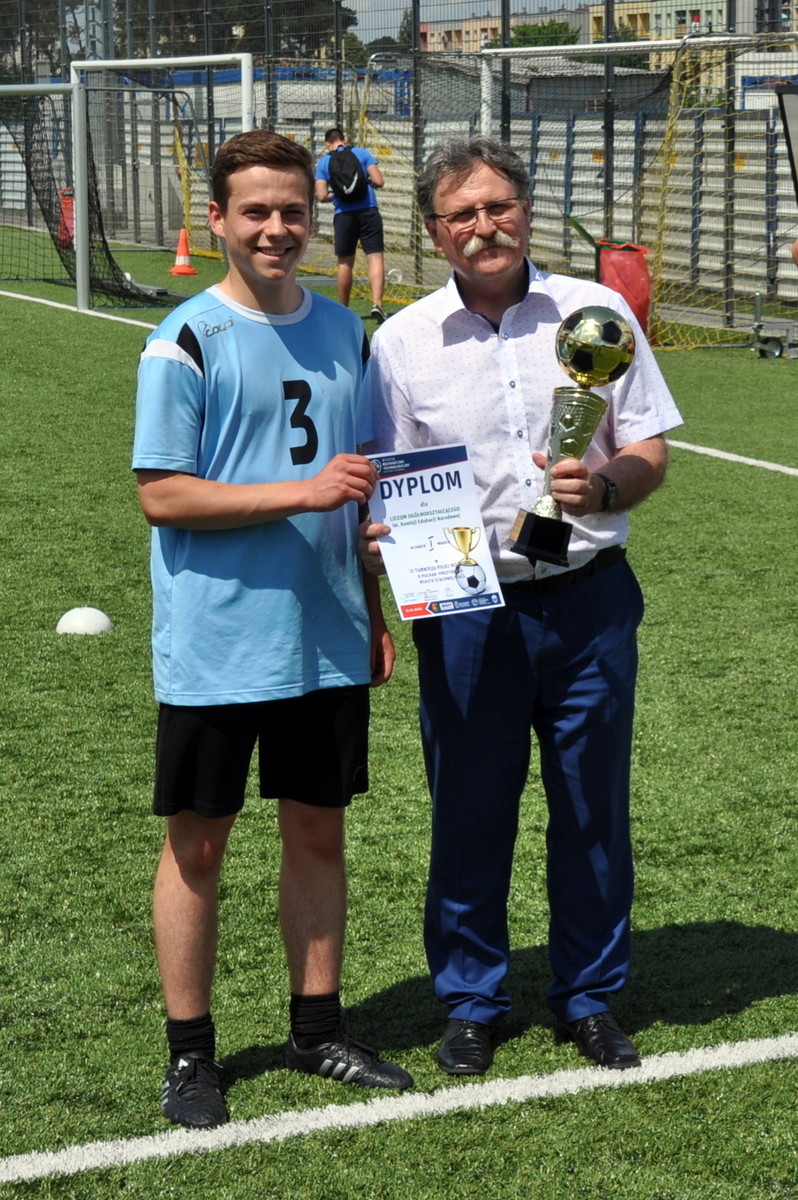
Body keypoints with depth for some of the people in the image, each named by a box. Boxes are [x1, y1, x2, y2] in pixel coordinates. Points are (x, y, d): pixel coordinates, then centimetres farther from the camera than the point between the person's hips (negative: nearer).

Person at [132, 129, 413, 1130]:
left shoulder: (344, 334, 9)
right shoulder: (187, 342, -9)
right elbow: (161, 495, -14)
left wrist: (372, 611, 14)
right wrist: (303, 491, -20)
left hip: (326, 640, 5)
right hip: (215, 645, -5)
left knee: (318, 829, 12)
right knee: (198, 842, 4)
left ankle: (317, 1028, 25)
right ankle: (190, 1053, 15)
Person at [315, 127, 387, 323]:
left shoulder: (323, 162, 7)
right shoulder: (362, 153, 7)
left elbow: (322, 196, 1)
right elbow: (379, 181, 0)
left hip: (343, 214, 1)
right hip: (368, 211, -1)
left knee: (345, 263, 11)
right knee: (375, 257, -5)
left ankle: (343, 309, 18)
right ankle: (377, 302, -23)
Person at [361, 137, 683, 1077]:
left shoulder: (597, 314, 2)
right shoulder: (401, 342, 1)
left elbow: (650, 455, 3)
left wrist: (602, 484, -18)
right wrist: (376, 541, -17)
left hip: (589, 602, 1)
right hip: (466, 611, 0)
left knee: (593, 806, 9)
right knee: (469, 812, 8)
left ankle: (590, 998, 27)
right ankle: (470, 1003, 25)